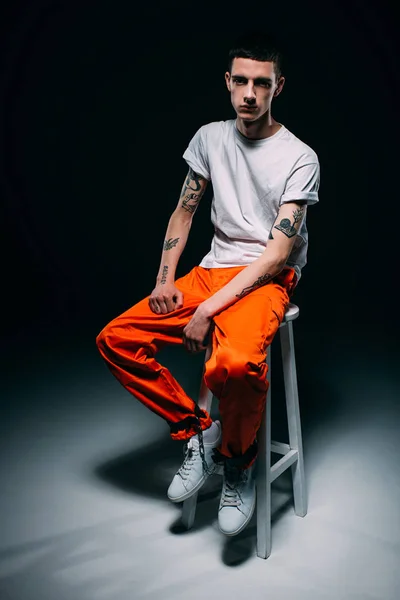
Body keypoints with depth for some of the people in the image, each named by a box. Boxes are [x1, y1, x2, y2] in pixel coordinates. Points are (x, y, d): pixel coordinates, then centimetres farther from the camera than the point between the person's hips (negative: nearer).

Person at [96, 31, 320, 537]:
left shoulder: (299, 158, -8)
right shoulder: (210, 137, 8)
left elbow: (278, 252, -16)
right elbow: (183, 212, 14)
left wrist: (207, 310, -21)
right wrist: (166, 281, -1)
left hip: (267, 280, -5)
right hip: (212, 269, 6)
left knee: (234, 363, -38)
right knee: (115, 340, -10)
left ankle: (238, 464, -6)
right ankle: (196, 431, 2)